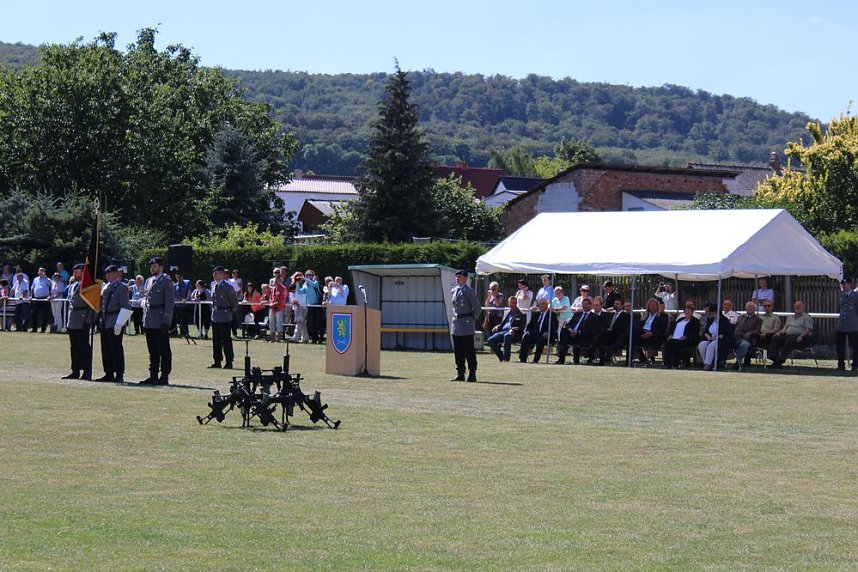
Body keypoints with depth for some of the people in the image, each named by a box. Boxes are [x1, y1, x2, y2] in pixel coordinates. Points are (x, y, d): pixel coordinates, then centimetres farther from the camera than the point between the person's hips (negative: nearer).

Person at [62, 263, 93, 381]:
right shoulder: (72, 285, 17)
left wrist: (88, 320, -18)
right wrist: (68, 321, 19)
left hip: (82, 319, -8)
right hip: (72, 321, 8)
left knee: (84, 347, -6)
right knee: (74, 347, 10)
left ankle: (87, 373, -4)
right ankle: (75, 372, 15)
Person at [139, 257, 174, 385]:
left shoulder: (166, 282, -7)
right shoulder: (149, 281, 16)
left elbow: (170, 303, -11)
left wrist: (166, 322, -17)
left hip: (161, 321, -8)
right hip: (149, 321, 8)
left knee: (164, 350, -3)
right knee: (152, 351, 11)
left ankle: (164, 377, -1)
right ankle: (153, 376, 15)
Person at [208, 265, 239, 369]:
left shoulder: (227, 286, -11)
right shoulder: (214, 285, 12)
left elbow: (235, 300, -6)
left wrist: (233, 312, 0)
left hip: (225, 317, -8)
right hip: (215, 317, 8)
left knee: (226, 340, -4)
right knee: (216, 340, 10)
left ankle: (229, 362, 0)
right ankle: (217, 362, 16)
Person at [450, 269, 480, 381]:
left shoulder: (469, 291, -9)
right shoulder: (454, 291, 13)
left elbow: (477, 308, -5)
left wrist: (472, 320, -1)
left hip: (466, 325, -8)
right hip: (456, 323, 8)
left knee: (469, 351, -4)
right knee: (458, 351, 8)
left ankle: (472, 374, 0)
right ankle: (460, 374, 13)